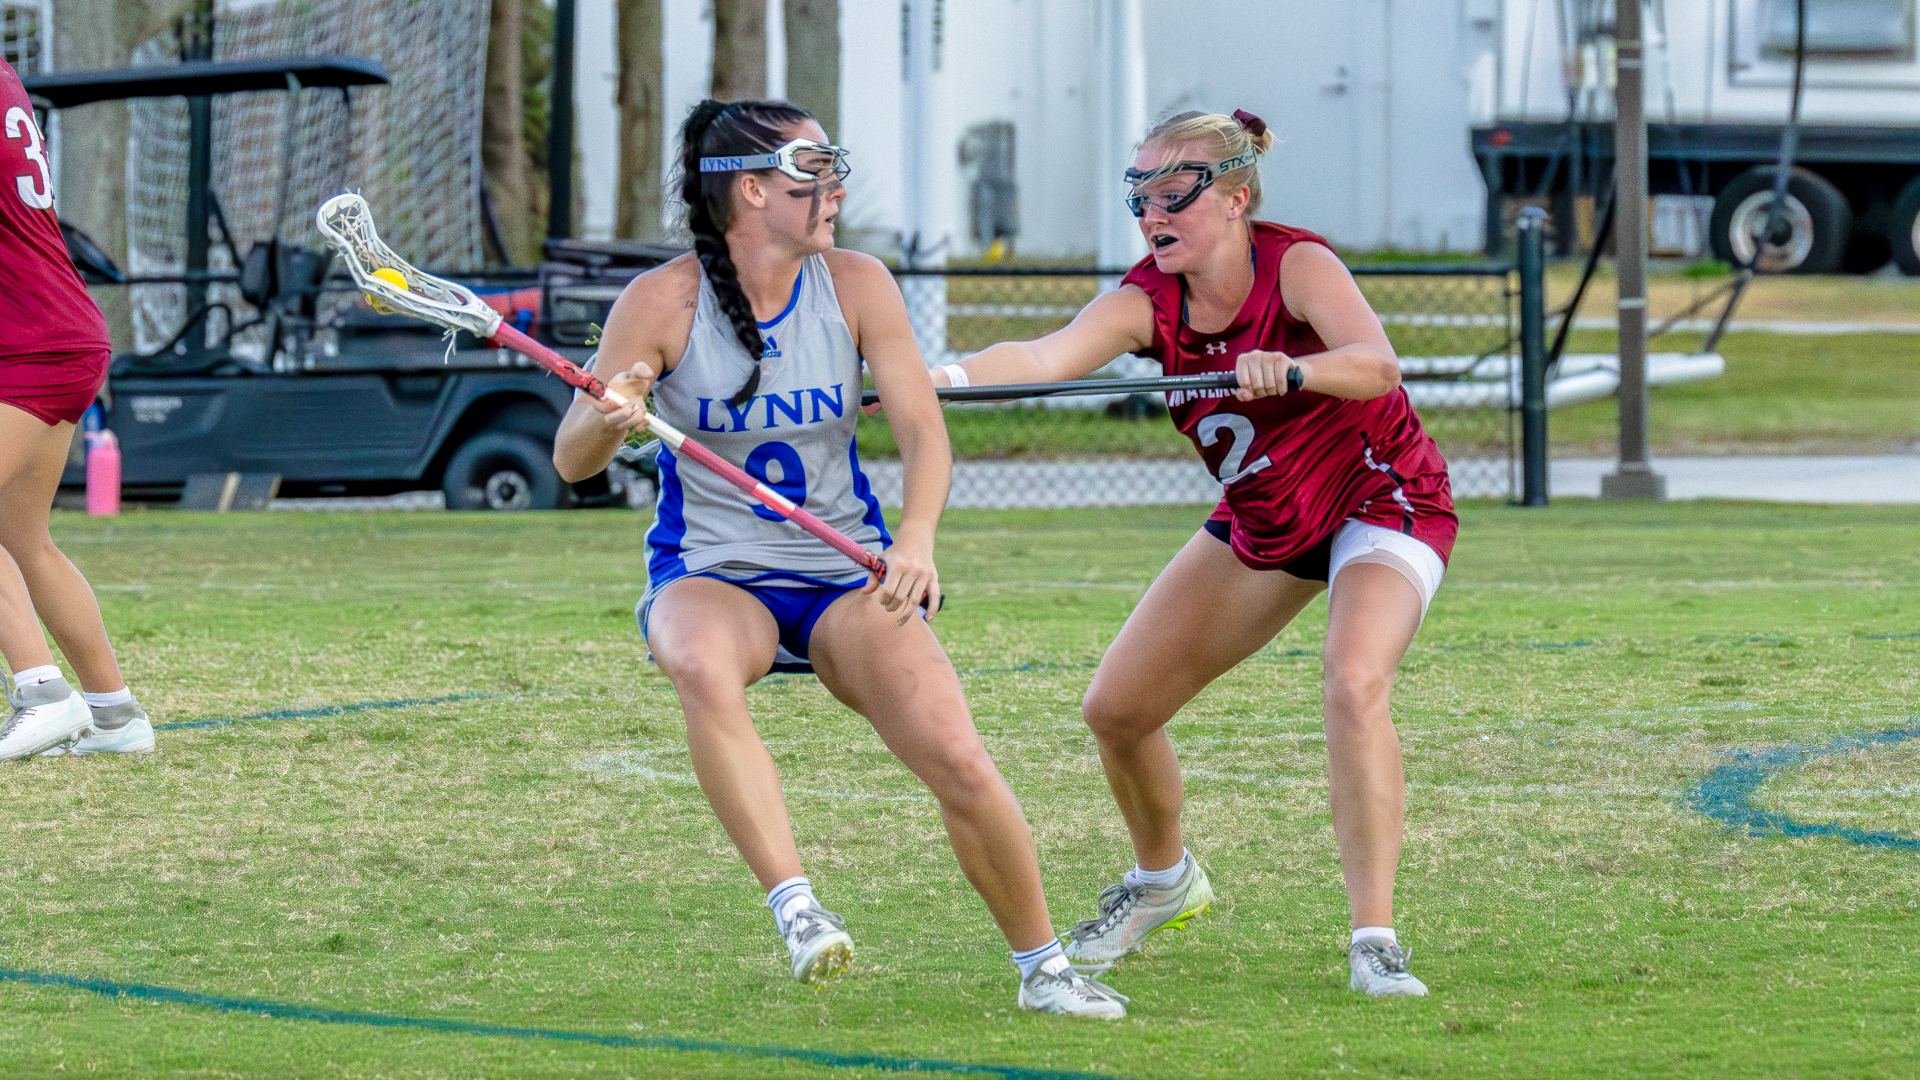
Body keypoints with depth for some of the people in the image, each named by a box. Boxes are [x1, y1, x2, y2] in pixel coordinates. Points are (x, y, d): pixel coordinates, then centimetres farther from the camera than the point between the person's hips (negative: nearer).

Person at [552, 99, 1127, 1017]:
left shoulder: (856, 285, -2)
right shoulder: (663, 302, -8)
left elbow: (922, 431, -9)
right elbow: (572, 459, -8)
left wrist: (916, 538, -28)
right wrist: (612, 418, -33)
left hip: (849, 576, 2)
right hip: (711, 575, -2)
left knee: (957, 761, -16)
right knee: (702, 669, -39)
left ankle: (1041, 967, 6)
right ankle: (795, 907, -38)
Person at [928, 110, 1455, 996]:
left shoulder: (1296, 265, -26)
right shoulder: (1149, 303, -15)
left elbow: (1378, 366, -43)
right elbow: (1043, 357, -33)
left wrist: (1294, 369, -64)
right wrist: (942, 377, -53)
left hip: (1383, 501, -6)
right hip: (1263, 522, 6)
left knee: (1354, 686, -33)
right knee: (1116, 708, 6)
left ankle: (1374, 940, -29)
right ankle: (1163, 881, 35)